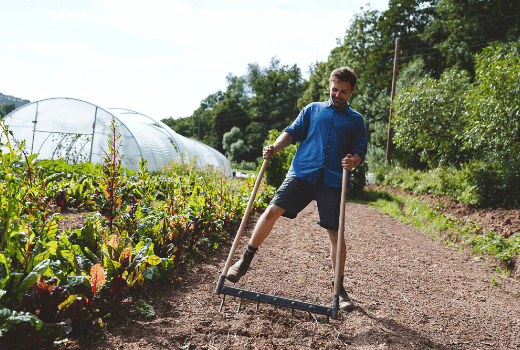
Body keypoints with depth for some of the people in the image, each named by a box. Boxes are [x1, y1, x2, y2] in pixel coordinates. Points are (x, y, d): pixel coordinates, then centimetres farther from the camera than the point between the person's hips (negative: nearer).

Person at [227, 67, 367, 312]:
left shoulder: (356, 120, 19)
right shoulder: (312, 109, 20)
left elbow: (359, 152, 14)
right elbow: (293, 132, 12)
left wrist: (353, 161, -10)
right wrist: (276, 147, -7)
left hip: (334, 179, 0)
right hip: (302, 170, 0)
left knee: (335, 233, -1)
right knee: (272, 210, -15)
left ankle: (339, 287, 15)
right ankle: (245, 261, 2)